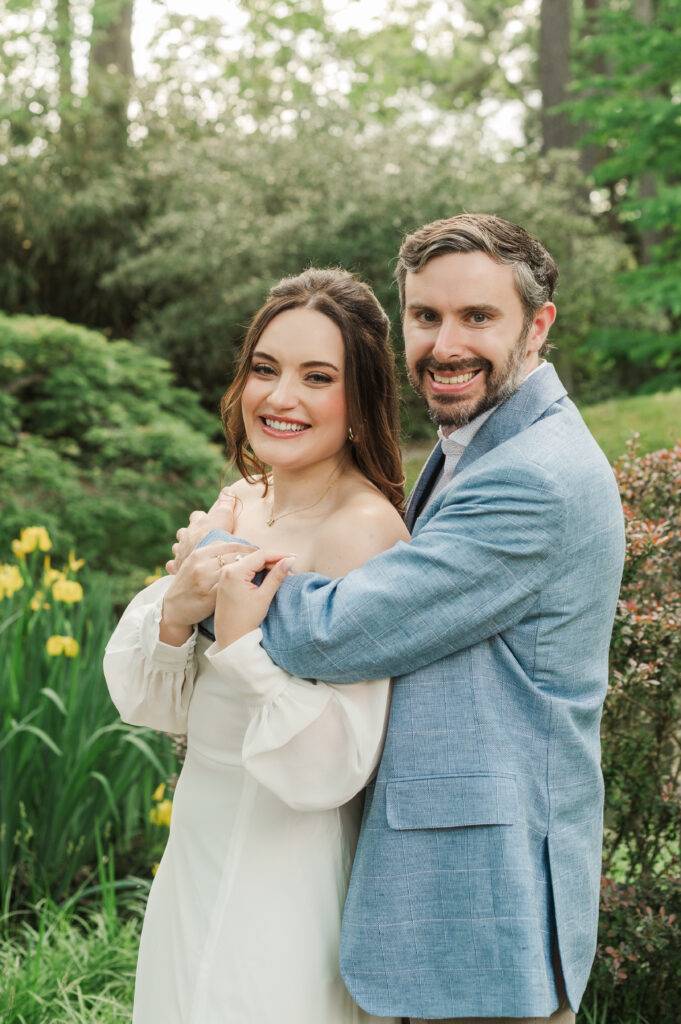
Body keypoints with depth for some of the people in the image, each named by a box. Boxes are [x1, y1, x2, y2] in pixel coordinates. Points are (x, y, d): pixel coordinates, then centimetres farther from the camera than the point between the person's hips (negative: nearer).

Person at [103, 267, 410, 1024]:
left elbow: (334, 766, -23)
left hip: (287, 878, -7)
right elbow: (150, 701, 5)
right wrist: (175, 611, -14)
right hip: (197, 856, 7)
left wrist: (246, 636, -32)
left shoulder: (365, 529, -19)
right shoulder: (240, 505, 4)